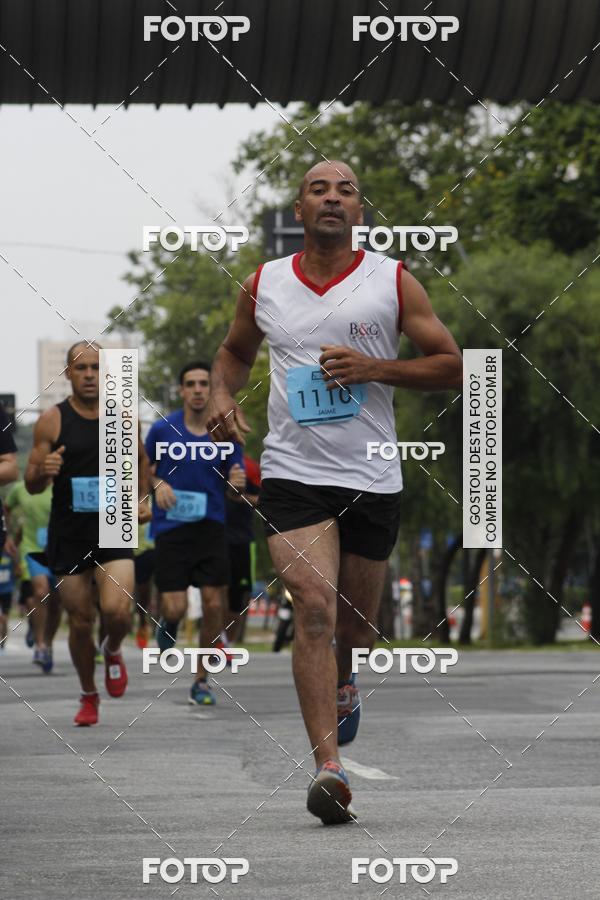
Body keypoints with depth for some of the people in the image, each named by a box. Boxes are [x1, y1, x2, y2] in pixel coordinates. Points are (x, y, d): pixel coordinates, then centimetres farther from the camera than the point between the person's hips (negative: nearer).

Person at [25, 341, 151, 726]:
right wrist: (43, 471, -22)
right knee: (81, 622, 5)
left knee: (118, 610, -19)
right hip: (68, 535, 0)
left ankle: (113, 651, 16)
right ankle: (89, 696, 28)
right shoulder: (52, 421, -3)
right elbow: (31, 485, -1)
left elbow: (140, 459, 23)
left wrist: (142, 499, 10)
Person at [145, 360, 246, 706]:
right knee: (176, 608, -10)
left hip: (211, 528, 1)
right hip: (171, 527, -1)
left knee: (214, 605, -3)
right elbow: (145, 467, 13)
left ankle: (202, 681, 12)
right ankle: (168, 625, 29)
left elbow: (234, 490, 8)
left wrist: (237, 482, -15)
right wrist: (158, 485, -7)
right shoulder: (163, 429, -2)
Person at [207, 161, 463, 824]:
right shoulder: (263, 286, 6)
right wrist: (221, 394, 3)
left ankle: (342, 687, 50)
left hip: (372, 478, 1)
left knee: (353, 627, 13)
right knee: (314, 609, -18)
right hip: (292, 472, -1)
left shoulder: (392, 282, 1)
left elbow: (450, 366, 0)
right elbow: (235, 351, 25)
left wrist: (373, 368, -14)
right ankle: (328, 768, -22)